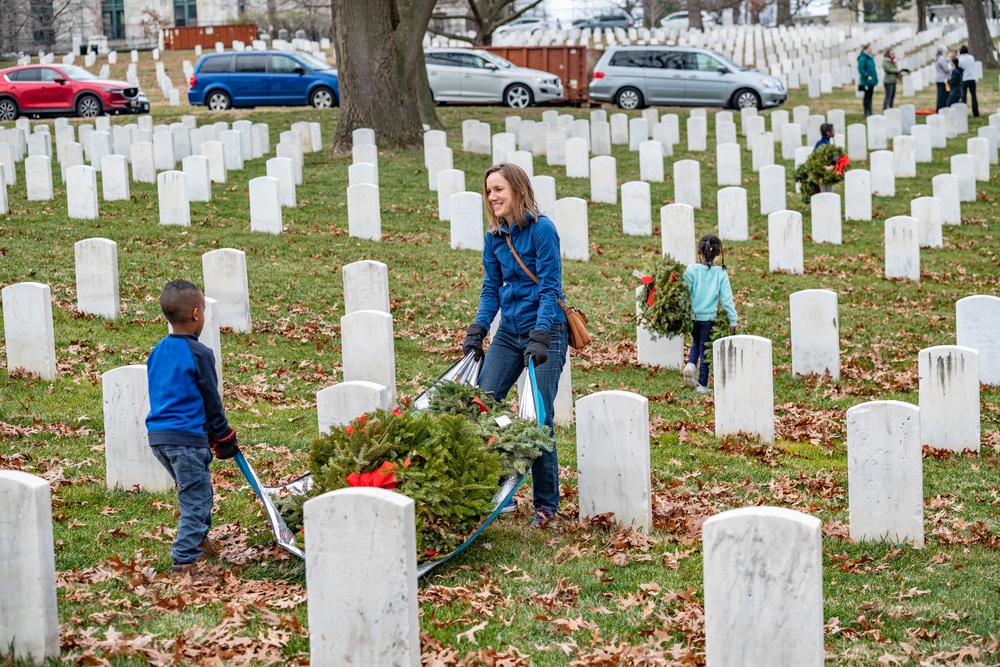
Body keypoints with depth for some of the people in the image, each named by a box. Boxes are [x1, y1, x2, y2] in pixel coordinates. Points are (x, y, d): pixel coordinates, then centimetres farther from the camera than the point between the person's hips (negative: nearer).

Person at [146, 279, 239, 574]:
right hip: (186, 438, -8)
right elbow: (211, 399, -6)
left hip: (158, 436, 8)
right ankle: (184, 558, -3)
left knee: (194, 492, 24)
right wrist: (224, 437, 6)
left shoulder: (158, 351, 10)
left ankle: (199, 542, 34)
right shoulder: (199, 354, -12)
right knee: (195, 499, 0)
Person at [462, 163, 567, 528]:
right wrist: (478, 329, -1)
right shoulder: (494, 237, 7)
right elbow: (491, 287, 12)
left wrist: (540, 336, -23)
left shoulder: (542, 229, -12)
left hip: (545, 332, -7)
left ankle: (546, 504, 5)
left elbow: (550, 288, -15)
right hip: (509, 332, 7)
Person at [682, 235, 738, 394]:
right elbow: (726, 299, -7)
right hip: (709, 316, -1)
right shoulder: (721, 273, -7)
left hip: (692, 315, 1)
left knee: (696, 343, 26)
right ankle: (702, 385, 11)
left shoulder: (692, 270, -8)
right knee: (705, 349, 9)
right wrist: (733, 320, 0)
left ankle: (691, 365, -1)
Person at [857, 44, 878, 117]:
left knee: (870, 97, 10)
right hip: (866, 81, -8)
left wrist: (875, 77, 13)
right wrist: (867, 76, -22)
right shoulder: (863, 58, -12)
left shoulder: (870, 58, 15)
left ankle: (869, 112, 14)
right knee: (867, 97, -4)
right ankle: (867, 113, 0)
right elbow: (861, 69, -19)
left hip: (871, 81, 8)